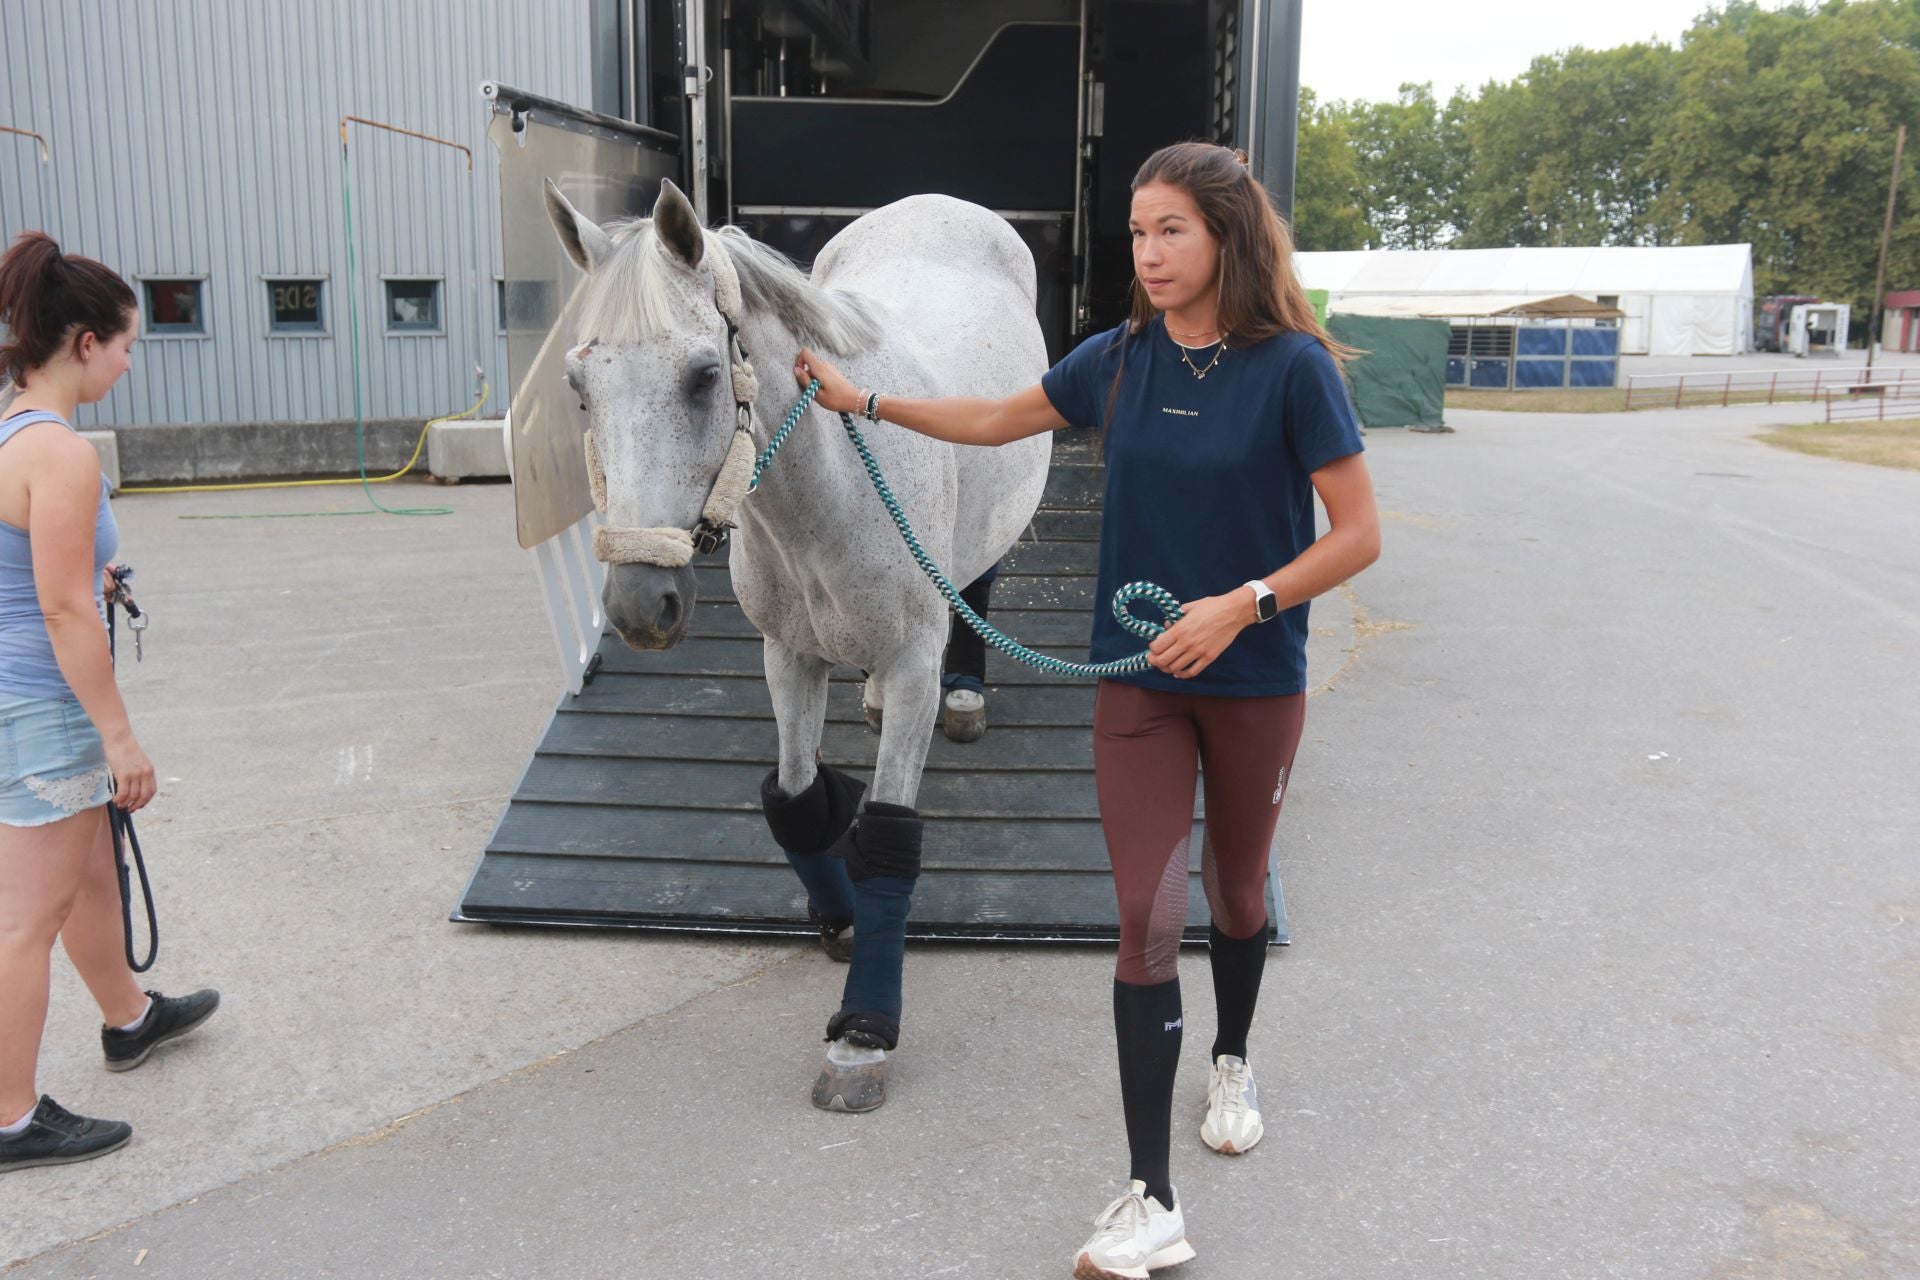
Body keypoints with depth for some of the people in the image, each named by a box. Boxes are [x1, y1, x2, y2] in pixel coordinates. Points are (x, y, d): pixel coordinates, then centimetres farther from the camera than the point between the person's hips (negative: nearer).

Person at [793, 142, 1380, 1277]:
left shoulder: (1293, 367, -13)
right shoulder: (1121, 360, -1)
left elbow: (1360, 534, -13)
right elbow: (997, 421, 14)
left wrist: (1243, 604, -23)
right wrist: (864, 399, 13)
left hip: (1254, 681, -2)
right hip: (1141, 680, 3)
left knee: (1237, 894, 17)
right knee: (1148, 917, -3)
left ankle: (1234, 1064, 49)